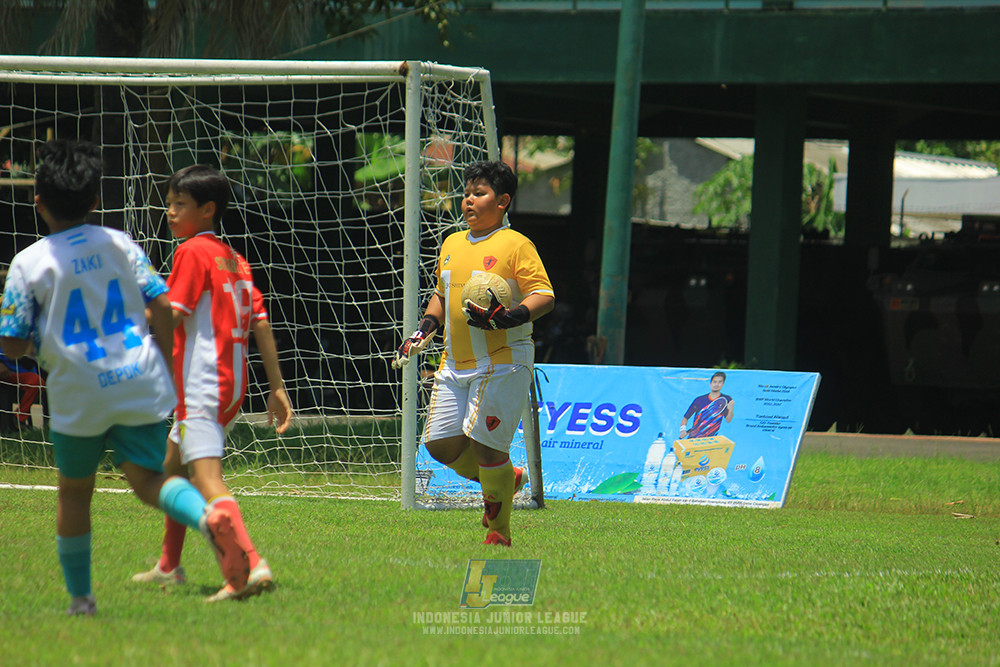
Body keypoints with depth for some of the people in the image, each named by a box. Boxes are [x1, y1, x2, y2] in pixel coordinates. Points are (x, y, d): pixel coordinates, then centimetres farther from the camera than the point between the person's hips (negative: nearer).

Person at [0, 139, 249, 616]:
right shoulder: (119, 244, 3)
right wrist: (164, 367, 9)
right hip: (141, 382, 2)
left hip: (78, 396, -2)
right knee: (147, 478, 2)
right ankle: (206, 517, -30)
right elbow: (160, 304, -1)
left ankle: (79, 596, 24)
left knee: (74, 492, 16)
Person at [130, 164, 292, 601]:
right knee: (172, 466, 25)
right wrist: (277, 387, 12)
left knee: (207, 481, -19)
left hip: (202, 385, -10)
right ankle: (168, 567, 33)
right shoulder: (234, 259, 17)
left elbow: (170, 316, -13)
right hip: (232, 384, 10)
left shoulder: (192, 252, -6)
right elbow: (261, 322, 13)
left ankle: (251, 566, -37)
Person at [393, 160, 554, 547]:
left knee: (485, 443, -11)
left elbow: (544, 296, -11)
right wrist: (425, 328, 15)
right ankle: (504, 479, 26)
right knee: (440, 443, 2)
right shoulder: (451, 245, 15)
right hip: (456, 365, 7)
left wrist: (506, 318, -25)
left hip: (503, 362, -7)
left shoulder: (515, 246, -6)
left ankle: (499, 532, 4)